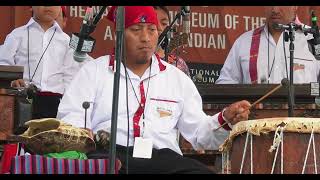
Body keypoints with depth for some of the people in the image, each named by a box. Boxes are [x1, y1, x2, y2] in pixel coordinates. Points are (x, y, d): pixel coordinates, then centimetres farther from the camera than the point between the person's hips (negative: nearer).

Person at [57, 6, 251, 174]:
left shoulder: (178, 78, 20)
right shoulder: (94, 70, 13)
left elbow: (199, 133, 17)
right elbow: (70, 120, 4)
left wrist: (226, 121, -3)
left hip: (164, 157, 3)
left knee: (201, 171, -27)